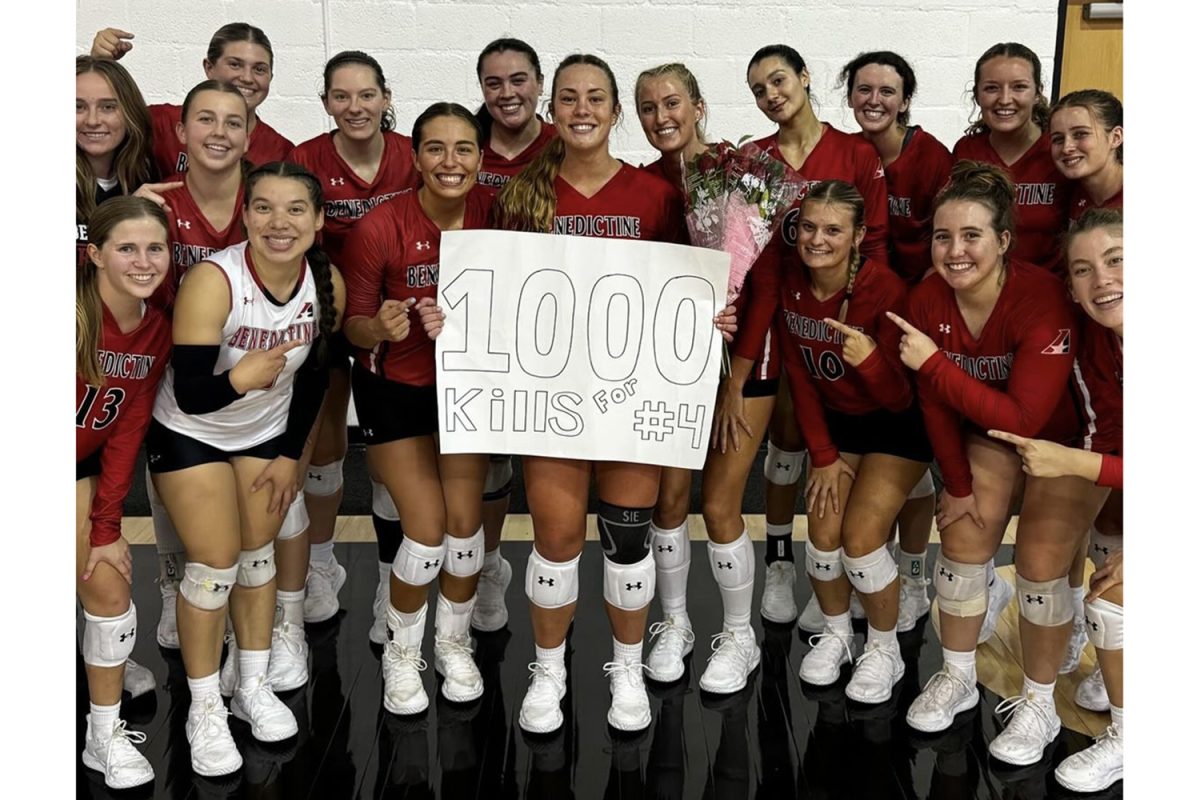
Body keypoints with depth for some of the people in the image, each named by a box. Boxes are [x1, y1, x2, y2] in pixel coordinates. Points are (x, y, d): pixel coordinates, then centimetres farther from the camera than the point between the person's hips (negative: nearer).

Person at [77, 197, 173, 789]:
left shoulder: (157, 330, -5)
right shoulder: (74, 312, -24)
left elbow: (127, 433, -2)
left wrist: (106, 525, -5)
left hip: (80, 466, 5)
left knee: (110, 586, 3)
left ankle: (106, 736, 18)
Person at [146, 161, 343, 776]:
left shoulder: (328, 283, -17)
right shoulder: (213, 281, -32)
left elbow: (313, 375, -1)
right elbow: (189, 395, -33)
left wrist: (292, 454, 3)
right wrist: (238, 380, -52)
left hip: (268, 433, 4)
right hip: (190, 433, -4)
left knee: (258, 553, 13)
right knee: (215, 563, -4)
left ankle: (253, 687, 31)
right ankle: (204, 709, 14)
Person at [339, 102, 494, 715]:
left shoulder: (494, 215, -15)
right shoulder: (379, 229, -22)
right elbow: (354, 325, -11)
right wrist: (381, 328, -33)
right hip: (394, 388, -2)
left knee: (465, 518, -1)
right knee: (427, 526, -8)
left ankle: (454, 642, 26)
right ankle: (401, 652, 19)